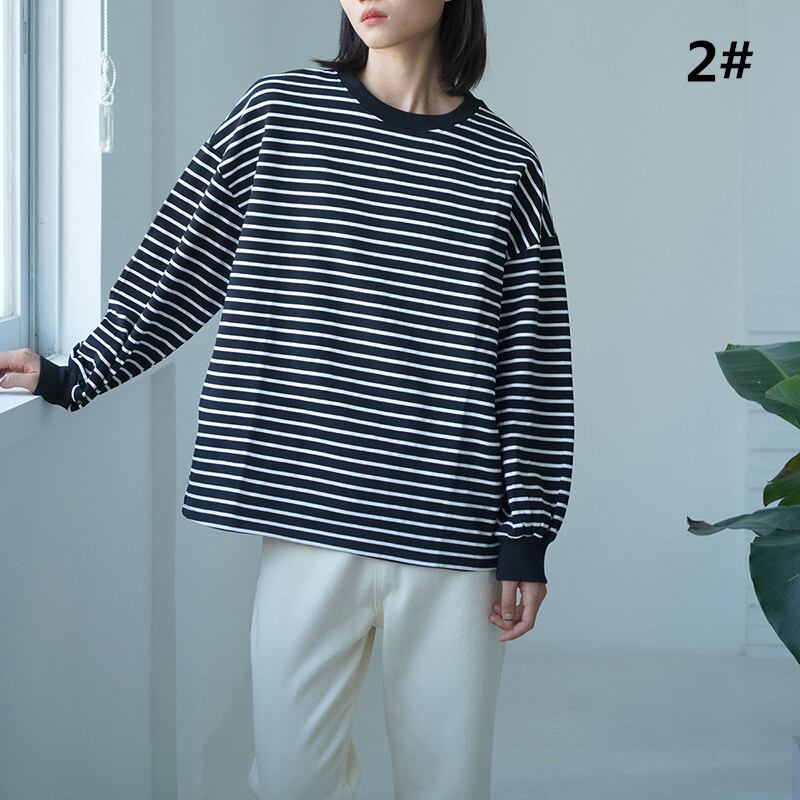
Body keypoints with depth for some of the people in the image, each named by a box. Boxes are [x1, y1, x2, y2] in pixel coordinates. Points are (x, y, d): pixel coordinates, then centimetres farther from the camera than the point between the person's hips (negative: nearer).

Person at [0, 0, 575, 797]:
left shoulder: (504, 162, 4)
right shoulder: (279, 111, 5)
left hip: (449, 530, 0)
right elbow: (178, 267, 13)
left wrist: (527, 533, 3)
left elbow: (533, 363, 5)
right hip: (309, 515, 0)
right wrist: (75, 376, 14)